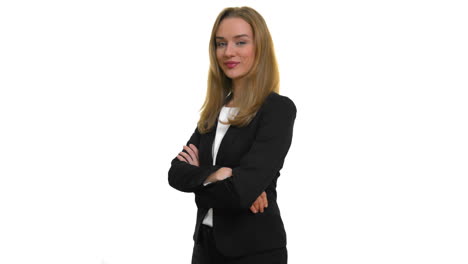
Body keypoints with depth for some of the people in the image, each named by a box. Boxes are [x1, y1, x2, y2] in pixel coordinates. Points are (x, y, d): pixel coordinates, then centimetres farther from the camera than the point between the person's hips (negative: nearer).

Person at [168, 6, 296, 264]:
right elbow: (176, 173, 0)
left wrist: (198, 175, -6)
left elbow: (241, 190, -23)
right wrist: (215, 175, -18)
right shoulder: (214, 111, 9)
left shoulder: (279, 109, -14)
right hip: (206, 242, 6)